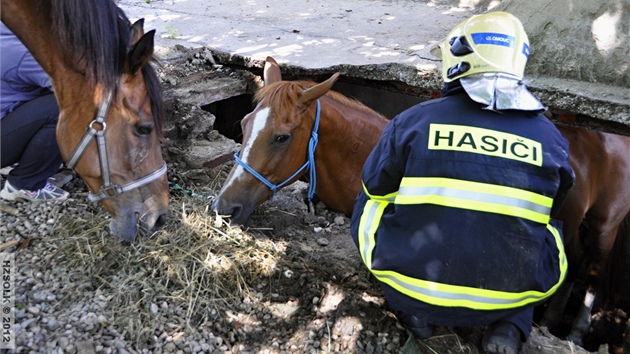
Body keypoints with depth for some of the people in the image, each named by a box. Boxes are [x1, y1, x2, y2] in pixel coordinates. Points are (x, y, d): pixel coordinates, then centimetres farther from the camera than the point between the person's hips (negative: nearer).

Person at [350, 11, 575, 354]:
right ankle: (510, 325, 10)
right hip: (512, 295, 2)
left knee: (369, 203, 22)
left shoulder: (413, 120, -6)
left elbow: (375, 187, 9)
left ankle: (413, 310, 10)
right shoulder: (550, 136, 1)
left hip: (409, 290, -1)